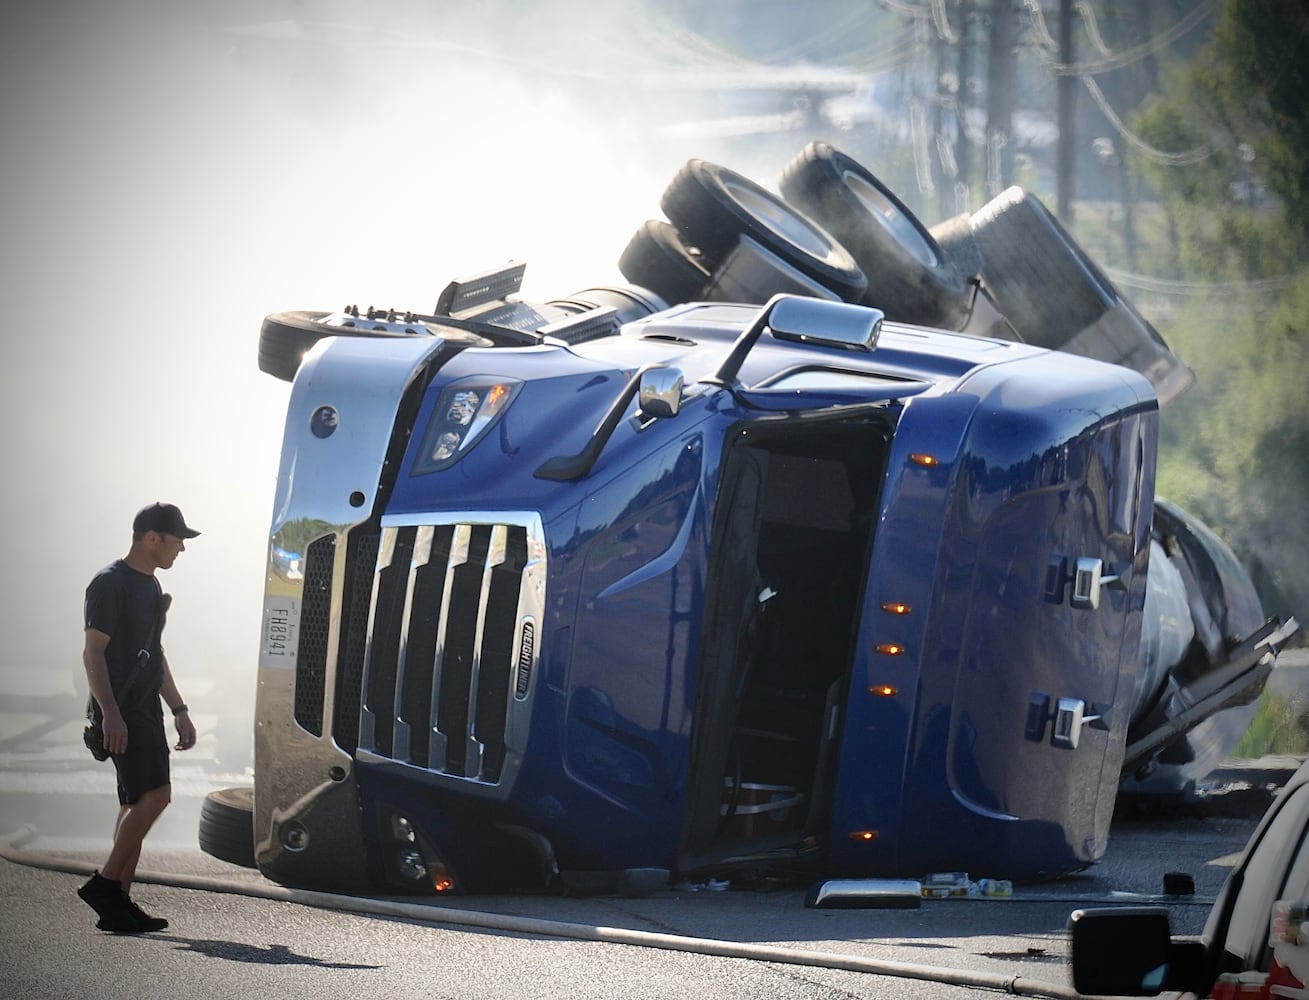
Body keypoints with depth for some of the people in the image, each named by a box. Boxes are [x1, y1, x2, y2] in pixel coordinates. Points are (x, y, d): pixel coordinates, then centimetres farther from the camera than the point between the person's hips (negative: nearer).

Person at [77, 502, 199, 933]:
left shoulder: (151, 586, 19)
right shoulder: (111, 582, -10)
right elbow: (93, 651, -15)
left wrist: (179, 710, 23)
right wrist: (110, 713, -22)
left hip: (145, 710, 10)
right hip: (121, 711, -10)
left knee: (138, 804, 6)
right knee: (154, 794, -18)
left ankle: (118, 905, 7)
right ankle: (105, 884, -13)